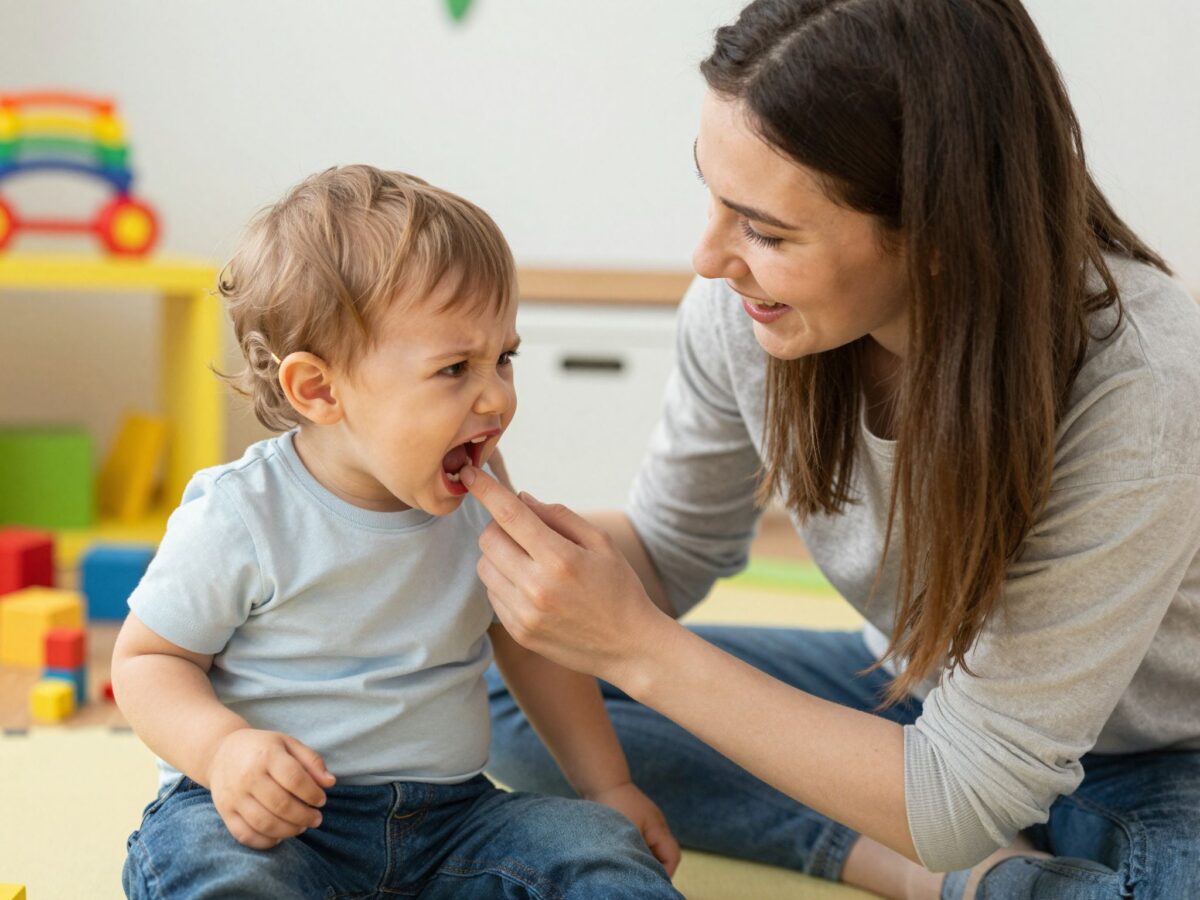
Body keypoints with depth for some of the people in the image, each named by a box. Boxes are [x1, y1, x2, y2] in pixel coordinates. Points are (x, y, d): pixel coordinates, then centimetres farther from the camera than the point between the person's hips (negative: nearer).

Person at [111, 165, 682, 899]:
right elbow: (147, 657, -3)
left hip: (447, 811, 4)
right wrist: (222, 747, -24)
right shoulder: (241, 517, -13)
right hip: (271, 811, -3)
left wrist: (610, 789, 12)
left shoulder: (479, 501, 2)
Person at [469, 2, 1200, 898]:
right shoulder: (744, 305, -19)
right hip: (921, 698, 6)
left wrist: (637, 646, -33)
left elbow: (965, 795, -29)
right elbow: (671, 548, 0)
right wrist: (482, 501, -21)